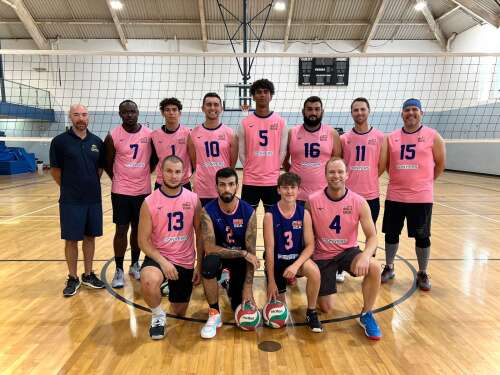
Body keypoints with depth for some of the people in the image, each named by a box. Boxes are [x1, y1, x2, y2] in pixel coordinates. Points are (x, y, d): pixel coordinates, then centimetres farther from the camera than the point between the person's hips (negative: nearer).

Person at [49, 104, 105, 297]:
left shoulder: (97, 141, 3)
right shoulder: (60, 141, -7)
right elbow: (55, 170, -1)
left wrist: (91, 185, 9)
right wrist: (70, 188, 6)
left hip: (94, 199, 3)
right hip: (70, 201, -3)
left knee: (90, 237, 11)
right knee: (71, 239, 4)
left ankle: (88, 275, 25)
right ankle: (73, 278, 19)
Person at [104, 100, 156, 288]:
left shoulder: (149, 134, -2)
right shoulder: (113, 136, -7)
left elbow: (154, 158, 12)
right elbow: (107, 163, 4)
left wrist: (144, 174, 7)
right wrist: (118, 179, 7)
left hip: (143, 191, 2)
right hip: (121, 191, -2)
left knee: (138, 229, 13)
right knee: (121, 230, 2)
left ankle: (135, 265, 29)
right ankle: (119, 270, 15)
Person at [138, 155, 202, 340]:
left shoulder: (193, 200, -6)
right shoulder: (149, 202, -11)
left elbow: (200, 234, 1)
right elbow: (143, 241, -9)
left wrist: (199, 265, -1)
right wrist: (162, 261, -22)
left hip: (185, 261, 2)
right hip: (158, 256, -2)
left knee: (180, 313, 13)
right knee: (149, 281, -37)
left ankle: (172, 289, 48)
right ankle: (158, 316, -5)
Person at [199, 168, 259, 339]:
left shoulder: (248, 212, -18)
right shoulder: (208, 211, -21)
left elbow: (251, 252, -16)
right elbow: (209, 248, -27)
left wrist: (248, 287, -21)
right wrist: (243, 253, -28)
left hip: (240, 257, 1)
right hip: (219, 255, -1)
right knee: (209, 264, -37)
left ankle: (231, 286, 33)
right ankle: (214, 314, -14)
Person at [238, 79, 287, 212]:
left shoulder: (281, 122, 2)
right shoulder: (245, 123, 0)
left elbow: (282, 151, 3)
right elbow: (242, 152, 3)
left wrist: (273, 169, -2)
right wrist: (250, 169, -2)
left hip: (273, 180, 1)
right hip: (250, 180, 0)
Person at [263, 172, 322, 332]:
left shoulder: (304, 213, -9)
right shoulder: (270, 216, -15)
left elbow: (310, 245, -10)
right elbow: (269, 249, -14)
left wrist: (296, 265, -27)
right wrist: (271, 280, -15)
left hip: (297, 258, 1)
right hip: (276, 261, -1)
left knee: (314, 272, -33)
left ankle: (311, 313, -8)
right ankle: (282, 284, 38)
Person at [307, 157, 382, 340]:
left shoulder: (359, 202, -13)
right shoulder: (313, 201, -14)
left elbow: (372, 236, -12)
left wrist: (365, 256, -32)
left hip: (348, 251, 1)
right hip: (322, 256, 0)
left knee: (374, 267, -32)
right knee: (326, 308, 2)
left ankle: (366, 315, -7)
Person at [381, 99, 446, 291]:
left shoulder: (433, 136, -2)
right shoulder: (391, 138, 5)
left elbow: (440, 164, 5)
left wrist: (425, 182, 7)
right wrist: (400, 179, 10)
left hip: (421, 197, -2)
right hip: (394, 196, 2)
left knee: (422, 236, 7)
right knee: (391, 233, 10)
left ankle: (422, 274, 24)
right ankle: (389, 268, 29)